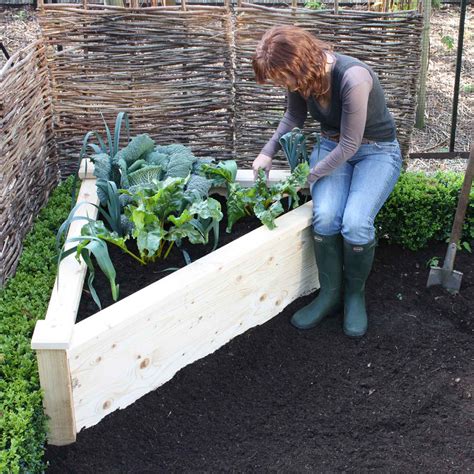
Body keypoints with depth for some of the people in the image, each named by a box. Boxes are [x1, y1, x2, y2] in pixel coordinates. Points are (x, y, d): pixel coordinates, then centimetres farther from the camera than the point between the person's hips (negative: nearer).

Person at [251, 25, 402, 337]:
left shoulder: (353, 78, -32)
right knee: (325, 216, -24)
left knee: (355, 222, -28)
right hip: (333, 145, 5)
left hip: (377, 150, -5)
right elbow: (294, 117, 11)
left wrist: (310, 176, -15)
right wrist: (268, 153, 0)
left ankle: (355, 294, -1)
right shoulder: (301, 76, -11)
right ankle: (330, 294, -4)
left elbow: (350, 144, -24)